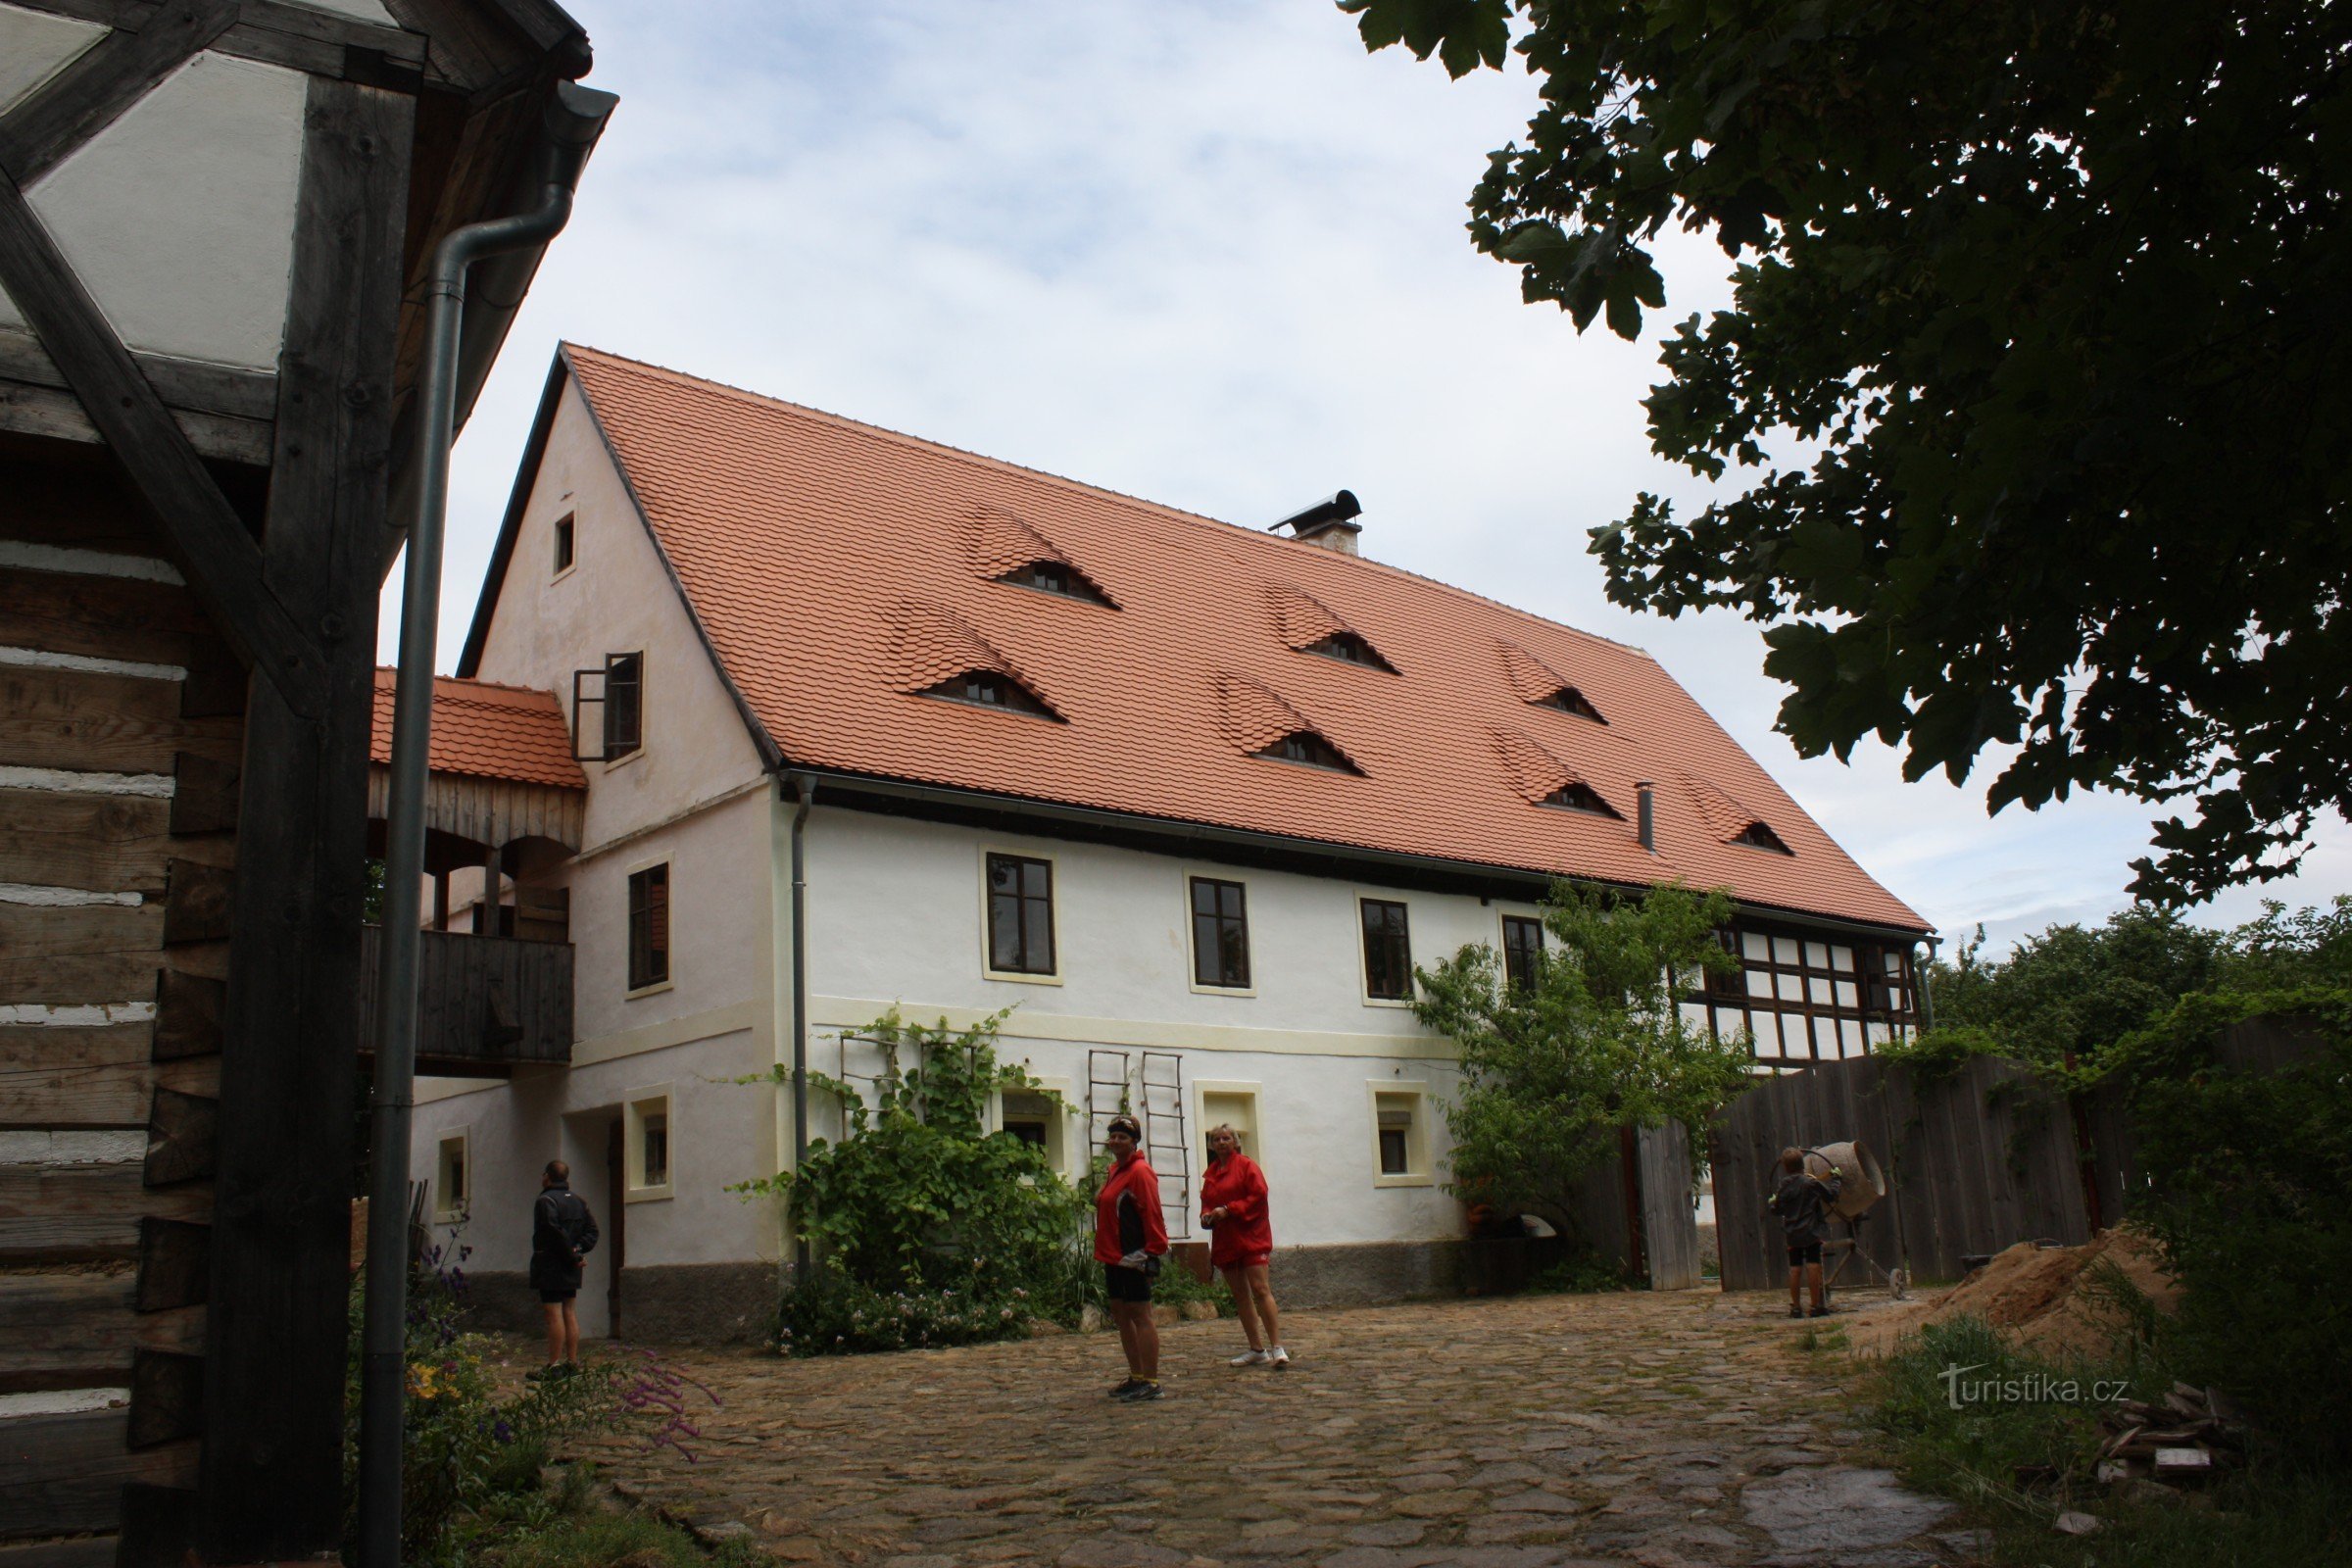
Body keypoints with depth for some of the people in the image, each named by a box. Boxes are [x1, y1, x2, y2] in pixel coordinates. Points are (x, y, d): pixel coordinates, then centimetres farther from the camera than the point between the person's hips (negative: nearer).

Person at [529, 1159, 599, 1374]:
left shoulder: (546, 1201, -11)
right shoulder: (577, 1202, 15)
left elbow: (556, 1233, -21)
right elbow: (592, 1230, 12)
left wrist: (573, 1255, -13)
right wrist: (579, 1249, 0)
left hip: (550, 1267, -8)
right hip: (570, 1269, 8)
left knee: (554, 1314, -8)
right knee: (568, 1313, 12)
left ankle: (553, 1365, -9)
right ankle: (572, 1361, 14)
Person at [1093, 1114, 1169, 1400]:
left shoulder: (1140, 1171, -12)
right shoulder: (1115, 1170, 16)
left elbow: (1151, 1214, -17)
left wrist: (1152, 1250, -20)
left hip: (1133, 1258, -10)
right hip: (1114, 1257, 10)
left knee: (1140, 1316, -6)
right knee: (1121, 1315, 14)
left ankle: (1151, 1382, -1)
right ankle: (1136, 1377, 22)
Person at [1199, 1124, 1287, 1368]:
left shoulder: (1247, 1165, -3)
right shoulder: (1210, 1173, 15)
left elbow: (1259, 1196, -12)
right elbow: (1206, 1201, 23)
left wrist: (1228, 1210, -17)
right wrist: (1207, 1215, 0)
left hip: (1251, 1237, -7)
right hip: (1224, 1240, 7)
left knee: (1260, 1289, -15)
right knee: (1239, 1294, 8)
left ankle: (1277, 1348, -16)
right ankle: (1257, 1349, 15)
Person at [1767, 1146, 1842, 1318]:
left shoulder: (1783, 1187, 1)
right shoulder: (1811, 1183, -8)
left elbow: (1776, 1209, 10)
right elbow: (1831, 1195, -1)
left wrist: (1771, 1203, 32)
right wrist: (1834, 1179, 15)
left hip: (1792, 1234, 3)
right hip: (1811, 1232, -3)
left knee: (1795, 1269, 5)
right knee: (1813, 1266, -2)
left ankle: (1796, 1307, 7)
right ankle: (1817, 1305, -2)